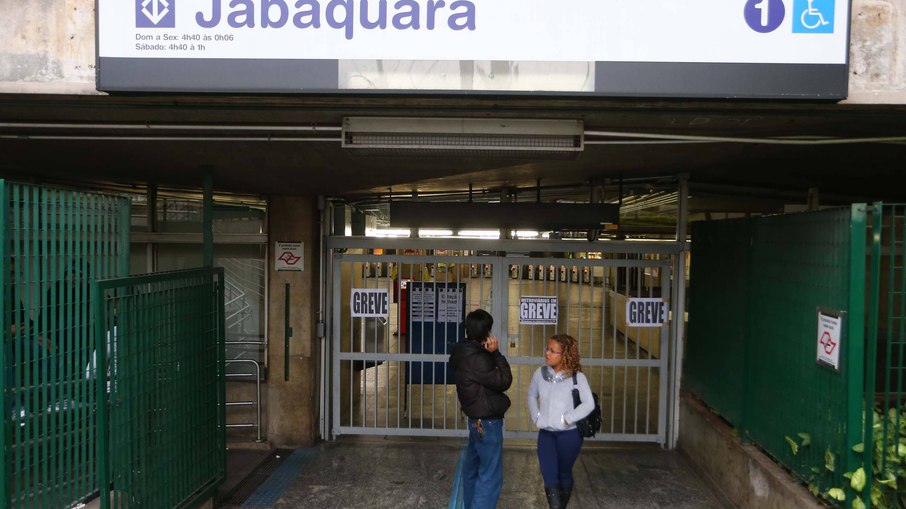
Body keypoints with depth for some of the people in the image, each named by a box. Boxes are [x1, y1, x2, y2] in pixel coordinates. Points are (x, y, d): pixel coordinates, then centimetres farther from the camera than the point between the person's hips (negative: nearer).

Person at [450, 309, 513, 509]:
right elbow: (504, 381, -19)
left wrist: (490, 354, -6)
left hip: (477, 419, 10)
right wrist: (496, 352, -17)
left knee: (473, 468, 20)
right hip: (487, 422, -10)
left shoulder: (463, 351, 3)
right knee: (491, 476, -4)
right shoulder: (476, 359, -26)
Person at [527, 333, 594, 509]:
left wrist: (568, 419, -17)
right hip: (546, 432, 3)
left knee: (564, 473, 13)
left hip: (569, 433, -3)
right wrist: (536, 416, 4)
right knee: (548, 474, -7)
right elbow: (532, 395, 16)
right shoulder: (540, 373, 0)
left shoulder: (577, 377, -11)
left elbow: (589, 404, -15)